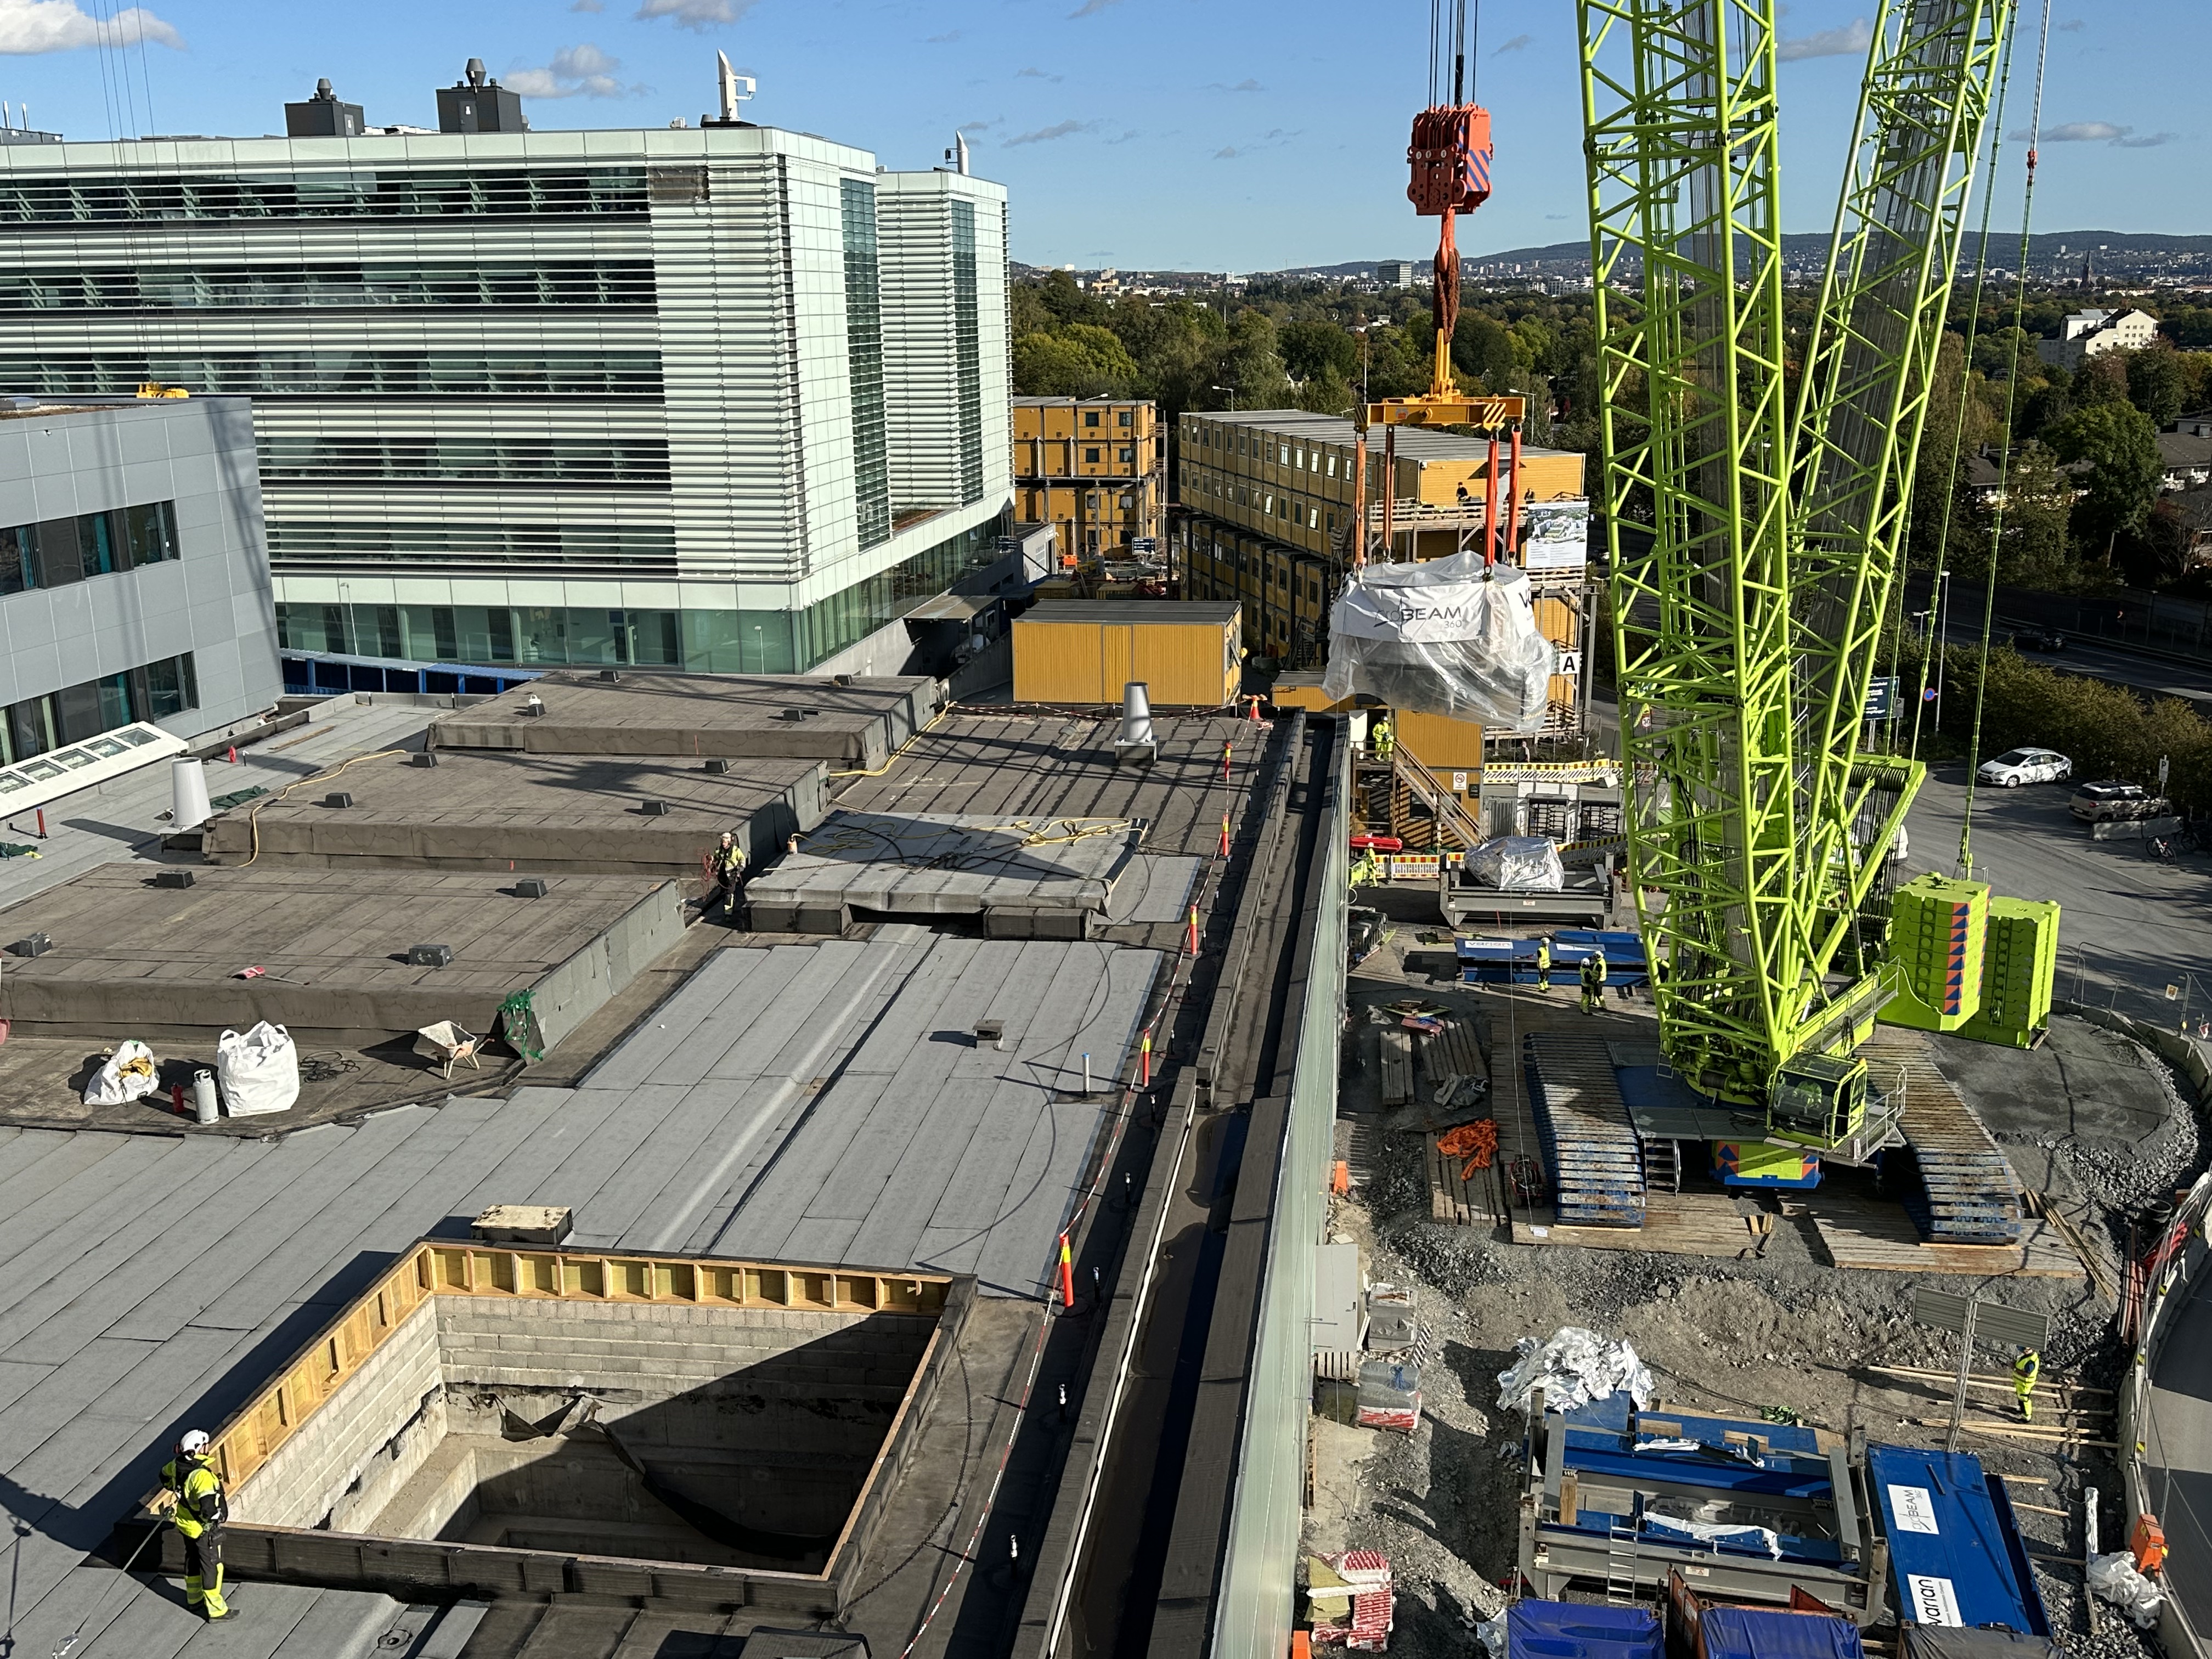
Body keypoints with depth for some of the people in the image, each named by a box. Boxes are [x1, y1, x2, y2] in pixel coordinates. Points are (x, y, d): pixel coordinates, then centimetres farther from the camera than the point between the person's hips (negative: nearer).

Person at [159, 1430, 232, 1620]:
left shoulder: (177, 1464, -10)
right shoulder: (202, 1475, -36)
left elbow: (165, 1476, 15)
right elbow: (208, 1506, -42)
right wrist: (215, 1516, -20)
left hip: (185, 1523, 8)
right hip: (203, 1529, -8)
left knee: (193, 1558, 27)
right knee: (212, 1566, 7)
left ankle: (194, 1597, 47)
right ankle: (216, 1609, 18)